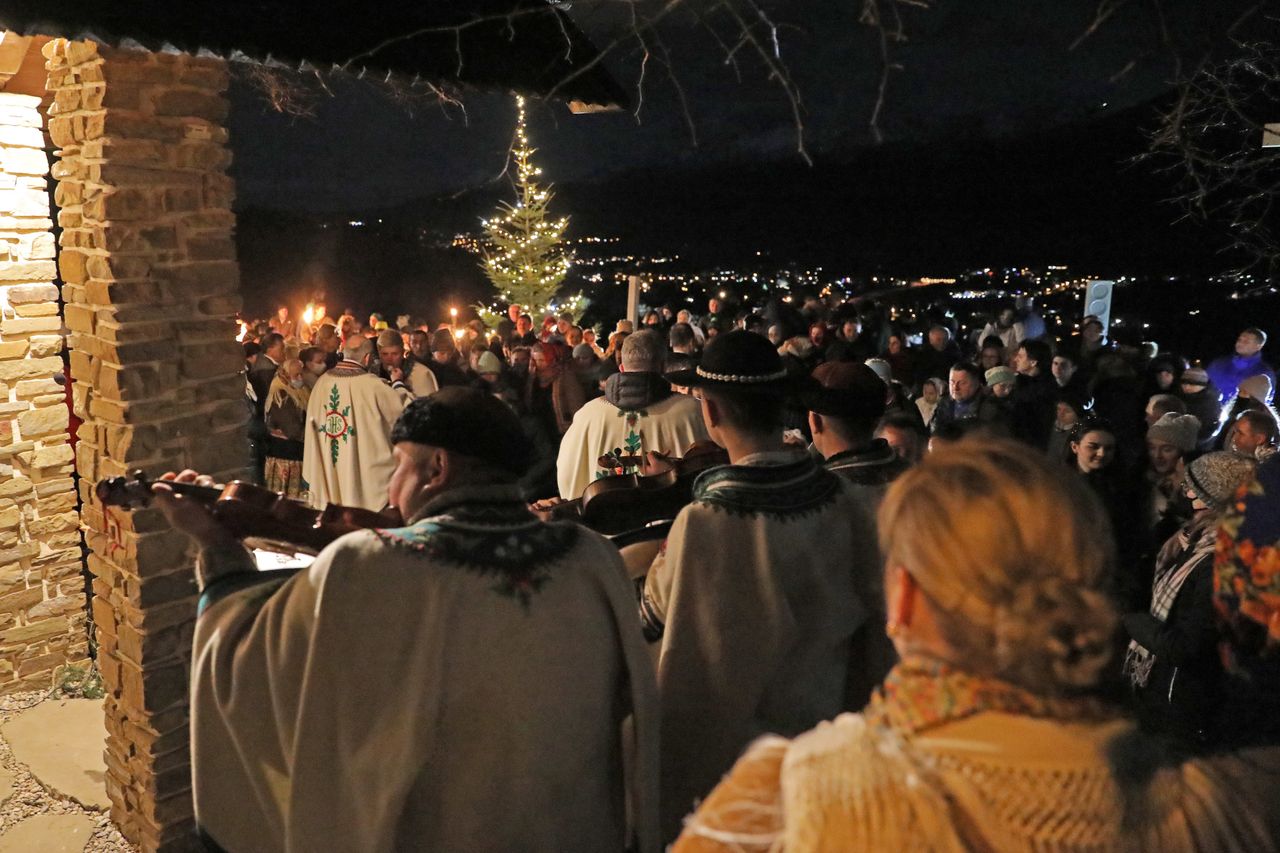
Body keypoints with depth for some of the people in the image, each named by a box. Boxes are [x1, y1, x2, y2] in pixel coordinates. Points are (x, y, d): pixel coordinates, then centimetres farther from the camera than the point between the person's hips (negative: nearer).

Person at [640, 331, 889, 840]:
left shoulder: (705, 522, -29)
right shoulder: (844, 499, -11)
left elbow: (653, 619, -16)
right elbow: (870, 622, 1)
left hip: (732, 747, -4)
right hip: (828, 732, 5)